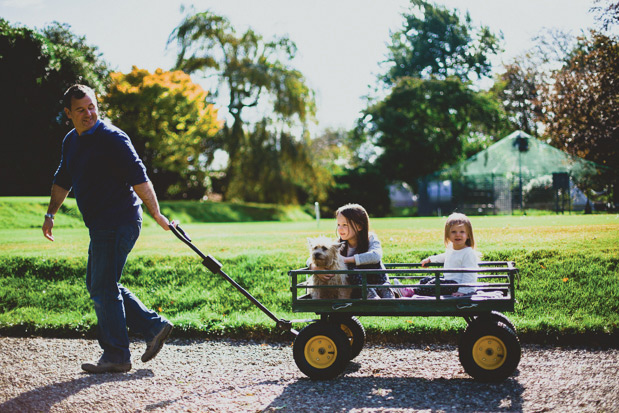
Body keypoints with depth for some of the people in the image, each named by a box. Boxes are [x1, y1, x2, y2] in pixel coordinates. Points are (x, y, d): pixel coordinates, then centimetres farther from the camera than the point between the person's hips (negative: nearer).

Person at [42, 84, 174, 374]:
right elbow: (63, 181, 28)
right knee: (97, 285, 14)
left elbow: (138, 178, -18)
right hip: (100, 226, 10)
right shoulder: (71, 141, 14)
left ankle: (116, 356, 5)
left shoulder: (111, 138, -13)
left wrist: (156, 214, -22)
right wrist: (51, 214, 24)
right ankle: (154, 327, 17)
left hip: (118, 224, -10)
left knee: (103, 288, -6)